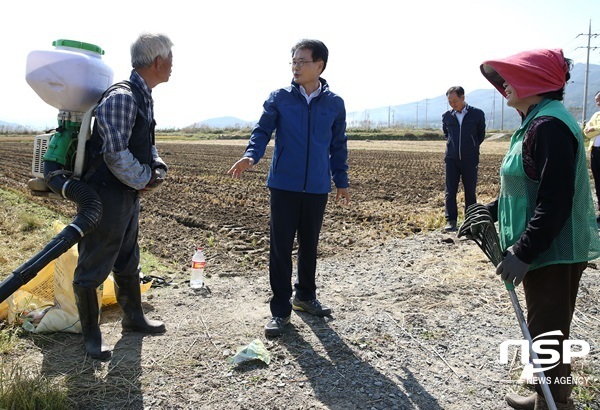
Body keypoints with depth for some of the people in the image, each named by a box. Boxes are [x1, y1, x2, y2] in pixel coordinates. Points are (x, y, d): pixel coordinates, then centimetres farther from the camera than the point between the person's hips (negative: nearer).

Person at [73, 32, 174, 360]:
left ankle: (133, 317, 39)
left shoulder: (143, 98, 11)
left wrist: (158, 170, 1)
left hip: (129, 194, 10)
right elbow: (115, 153, -25)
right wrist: (145, 180, -11)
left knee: (128, 261, 22)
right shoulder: (121, 98, -20)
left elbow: (148, 145, 19)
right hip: (106, 195, -10)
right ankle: (91, 334, 19)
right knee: (93, 266, 4)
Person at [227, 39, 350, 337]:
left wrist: (342, 181, 12)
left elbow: (338, 145, 11)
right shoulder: (279, 98, 0)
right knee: (281, 246, 1)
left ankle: (305, 296, 34)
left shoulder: (334, 104, 4)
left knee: (309, 245, 15)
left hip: (317, 187, 2)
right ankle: (280, 309, 12)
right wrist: (251, 155, -23)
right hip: (284, 185, -2)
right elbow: (263, 130, -3)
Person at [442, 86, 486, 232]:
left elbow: (481, 135, 10)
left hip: (470, 159, -2)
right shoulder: (446, 116, 4)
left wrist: (471, 147, 13)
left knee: (470, 191, 4)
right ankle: (451, 221, 3)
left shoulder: (477, 114, -3)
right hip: (451, 158, 2)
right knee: (450, 191, -1)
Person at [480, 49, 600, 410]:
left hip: (553, 254, -11)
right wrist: (492, 211, 14)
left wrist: (523, 253, -24)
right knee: (544, 331, 21)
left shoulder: (550, 125, -20)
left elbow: (555, 202, -25)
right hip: (544, 250, 11)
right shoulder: (537, 122, 13)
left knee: (548, 336, 1)